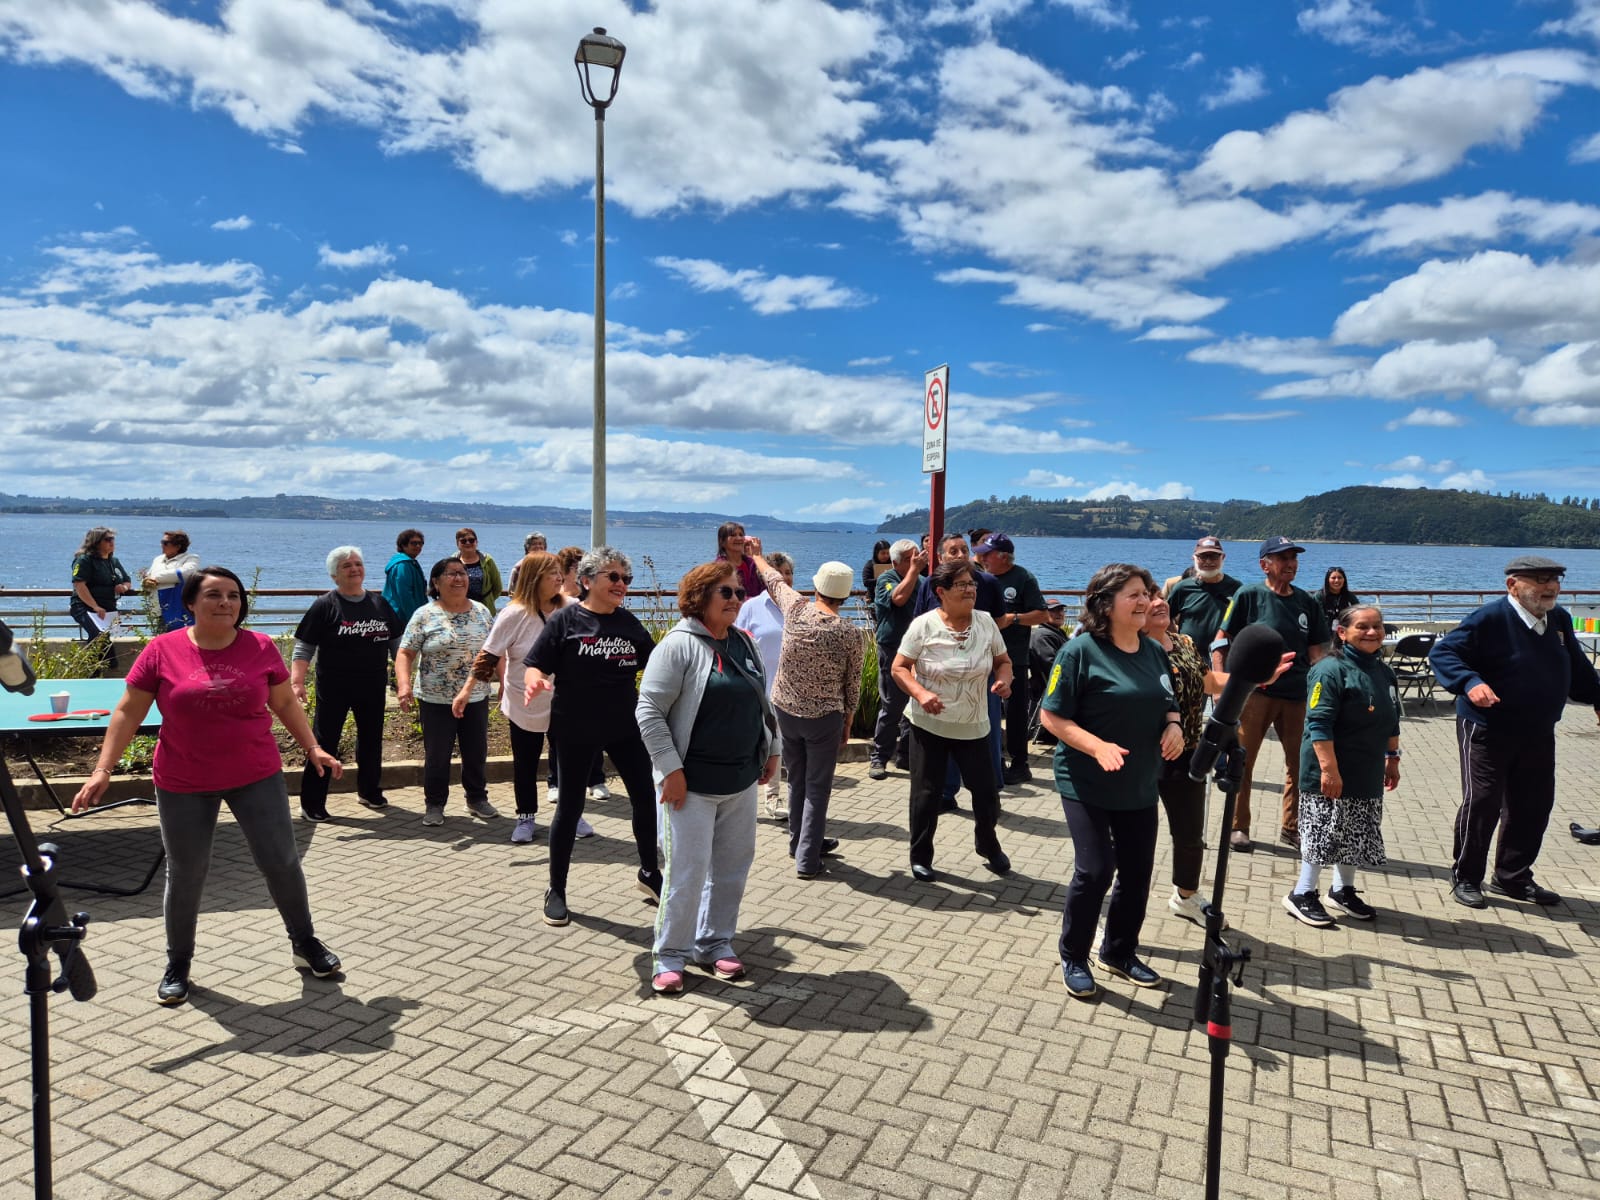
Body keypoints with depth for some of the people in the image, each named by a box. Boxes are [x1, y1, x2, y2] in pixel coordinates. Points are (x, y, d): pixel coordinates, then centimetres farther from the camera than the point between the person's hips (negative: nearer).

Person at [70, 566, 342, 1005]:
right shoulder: (162, 650, -7)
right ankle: (178, 964, 32)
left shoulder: (261, 648, -4)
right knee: (185, 875, 10)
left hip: (256, 777, 1)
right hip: (183, 785, -1)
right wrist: (102, 769, -7)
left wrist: (313, 747, 4)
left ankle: (305, 943, 27)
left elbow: (285, 703, 8)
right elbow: (128, 712, -1)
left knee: (282, 862, 6)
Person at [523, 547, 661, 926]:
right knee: (569, 808, 7)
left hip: (625, 727, 4)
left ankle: (649, 873, 31)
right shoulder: (565, 620, -8)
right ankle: (556, 891, 23)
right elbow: (535, 665, -11)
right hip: (576, 731, -4)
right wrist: (535, 681, -32)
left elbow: (654, 662, 15)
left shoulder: (629, 623, 5)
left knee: (646, 798, 9)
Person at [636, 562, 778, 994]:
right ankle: (669, 957, 15)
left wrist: (770, 749, 15)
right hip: (692, 783, -7)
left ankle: (715, 945, 30)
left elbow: (761, 701, 20)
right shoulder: (678, 645, -13)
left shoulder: (744, 643, 9)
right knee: (687, 871, -1)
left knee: (731, 868, 14)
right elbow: (649, 711, -15)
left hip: (741, 781, 7)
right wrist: (671, 768, -18)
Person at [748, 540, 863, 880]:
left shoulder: (796, 609, -10)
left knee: (797, 781, 20)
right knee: (818, 787, 7)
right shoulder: (850, 635, -14)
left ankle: (800, 842, 35)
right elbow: (852, 686, -4)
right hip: (824, 717, -4)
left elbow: (773, 580, 11)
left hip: (785, 710, 4)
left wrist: (756, 555, 30)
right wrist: (847, 724, 11)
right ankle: (807, 859, 9)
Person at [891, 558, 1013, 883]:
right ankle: (920, 856, 26)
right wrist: (920, 694, -25)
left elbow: (1003, 661, 9)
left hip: (974, 727, 3)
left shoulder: (985, 622, -2)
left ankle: (988, 845, 39)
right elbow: (899, 668, -8)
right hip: (929, 725, -3)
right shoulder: (924, 625, -12)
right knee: (927, 794, 5)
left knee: (987, 791, 9)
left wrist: (1004, 680, -13)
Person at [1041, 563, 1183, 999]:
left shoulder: (1154, 651, 4)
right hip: (1087, 784, -6)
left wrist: (1173, 724, -6)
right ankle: (1074, 958, 15)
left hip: (1140, 785, 6)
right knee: (1095, 870, -7)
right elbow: (1052, 717, -15)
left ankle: (1120, 952, 34)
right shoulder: (1081, 651, -15)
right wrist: (1097, 747, -28)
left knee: (1138, 872, 12)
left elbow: (1168, 704, 17)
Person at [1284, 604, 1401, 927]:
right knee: (1323, 832, -2)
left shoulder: (1384, 672, 10)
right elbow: (1319, 724, -21)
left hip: (1367, 774, 8)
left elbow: (1392, 722, 21)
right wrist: (1329, 769, -24)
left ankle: (1343, 890, 32)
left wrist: (1392, 759, 19)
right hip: (1330, 773, -8)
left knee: (1357, 834, 16)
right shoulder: (1331, 670, -17)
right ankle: (1303, 895, 10)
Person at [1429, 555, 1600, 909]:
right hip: (1487, 731, -7)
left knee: (1533, 806, 13)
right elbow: (1442, 652, -20)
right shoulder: (1492, 618, -18)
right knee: (1482, 803, -2)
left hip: (1538, 734, 7)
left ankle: (1513, 877, 29)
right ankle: (1465, 877, 15)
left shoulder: (1559, 619, 5)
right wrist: (1470, 682, -35)